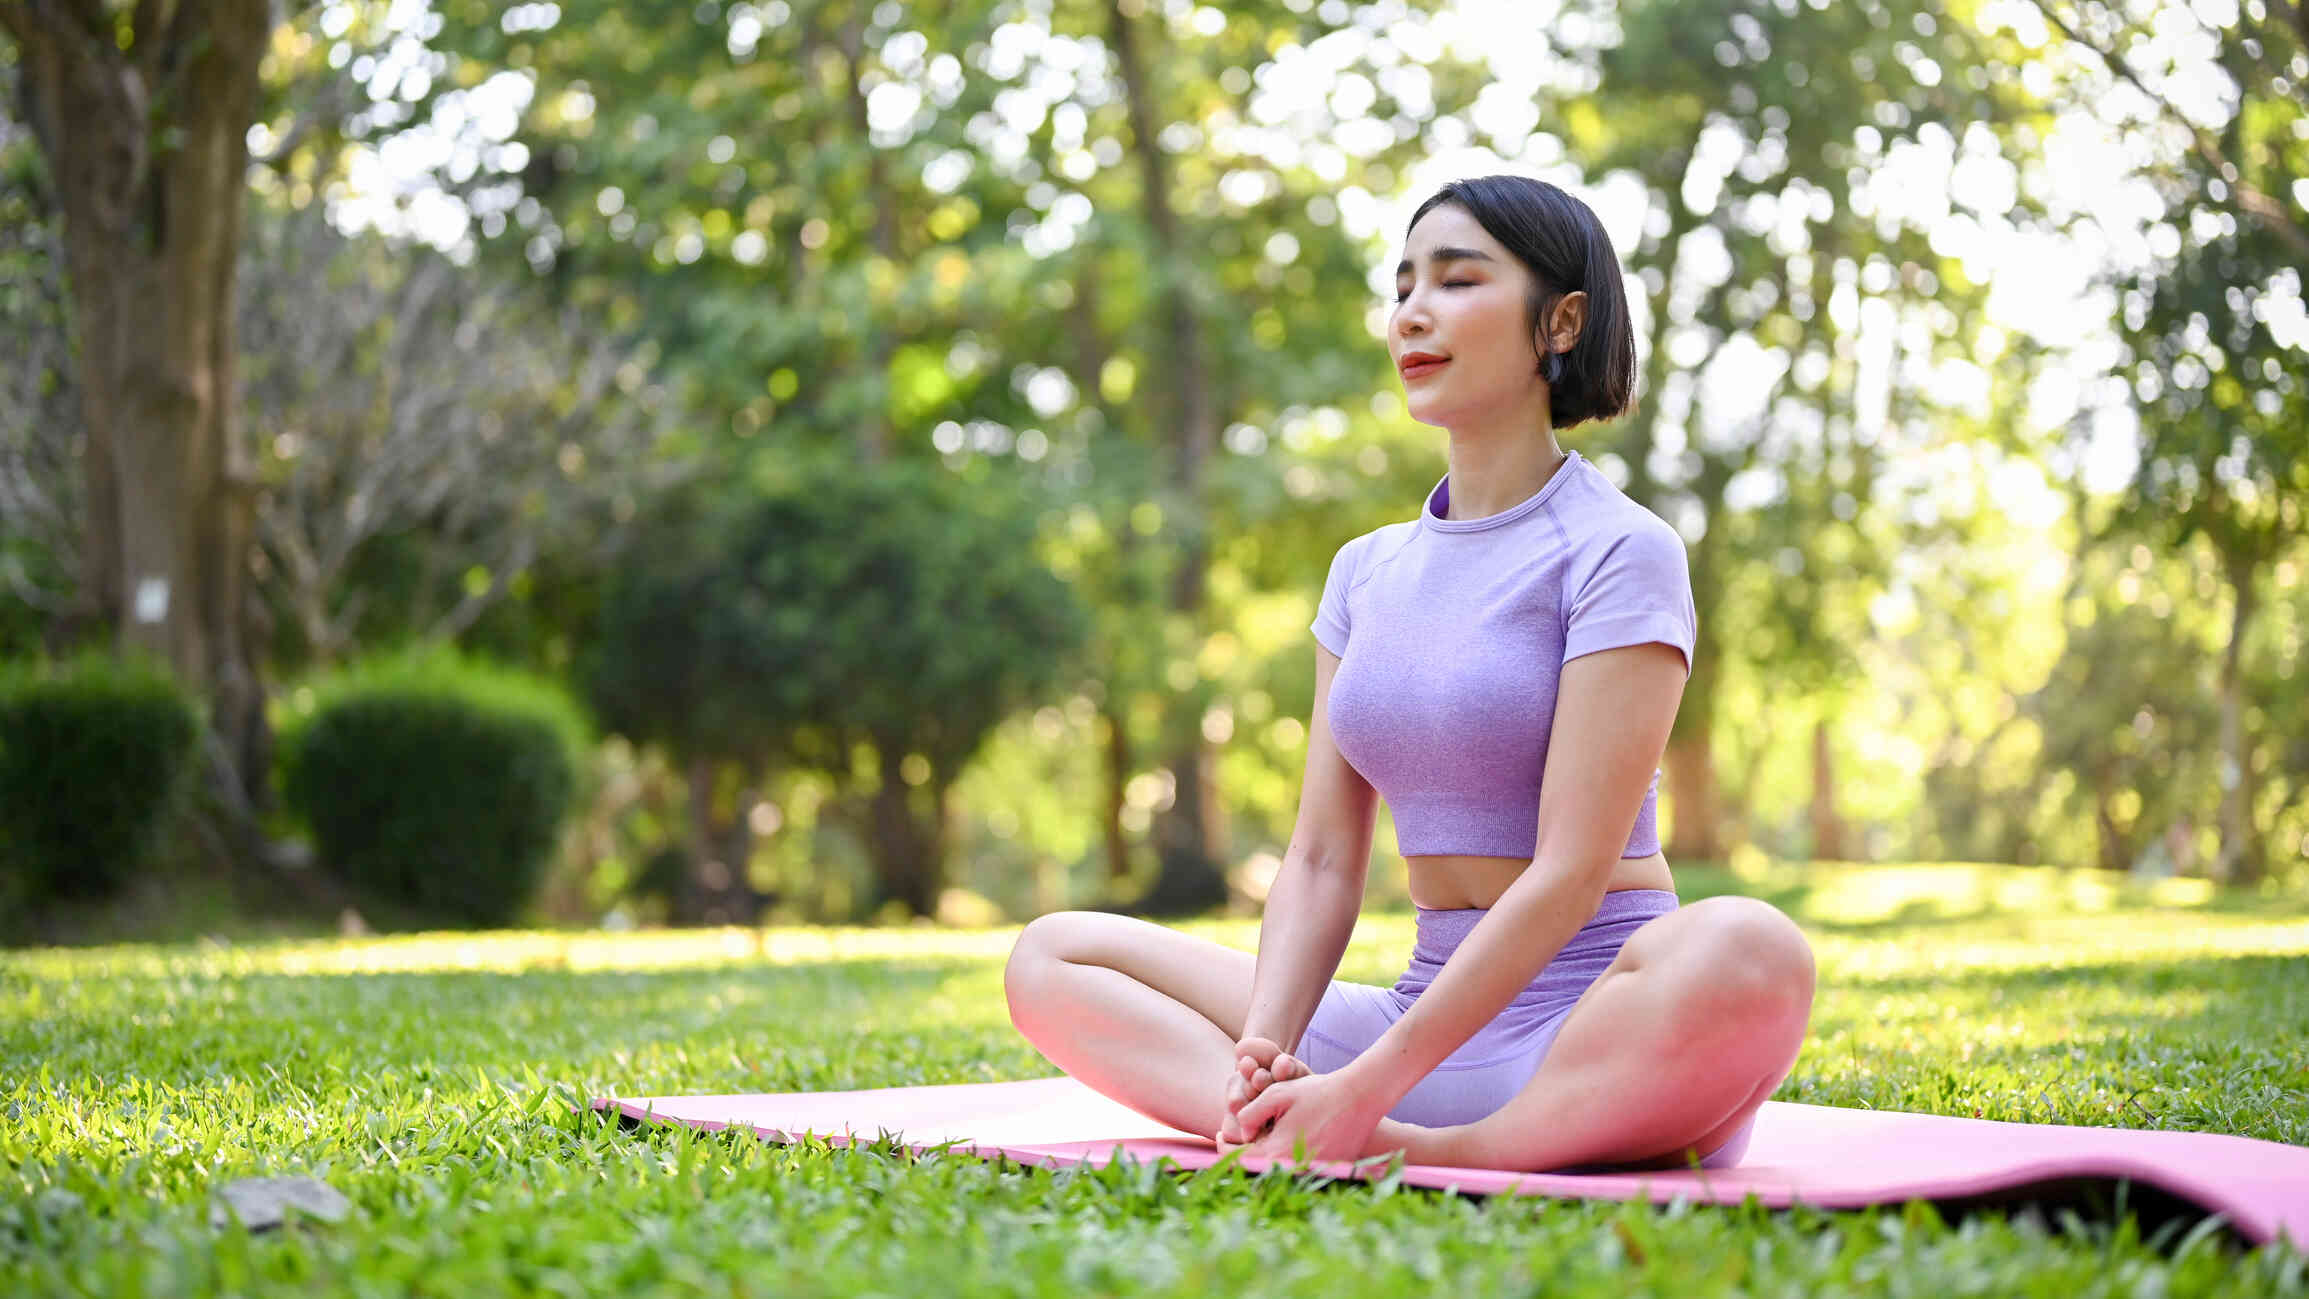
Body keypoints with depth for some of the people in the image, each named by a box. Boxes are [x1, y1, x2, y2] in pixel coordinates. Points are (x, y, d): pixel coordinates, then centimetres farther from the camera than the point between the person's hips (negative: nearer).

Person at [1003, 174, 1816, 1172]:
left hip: (1598, 1025, -6)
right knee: (1050, 958, -3)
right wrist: (1265, 1051, -13)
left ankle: (1419, 1162, -25)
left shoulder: (1619, 552, -6)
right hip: (1425, 1007, 6)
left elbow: (1570, 872, -15)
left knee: (1749, 951, -39)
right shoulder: (1366, 573, 13)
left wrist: (1366, 1090, -22)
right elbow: (1321, 862, 7)